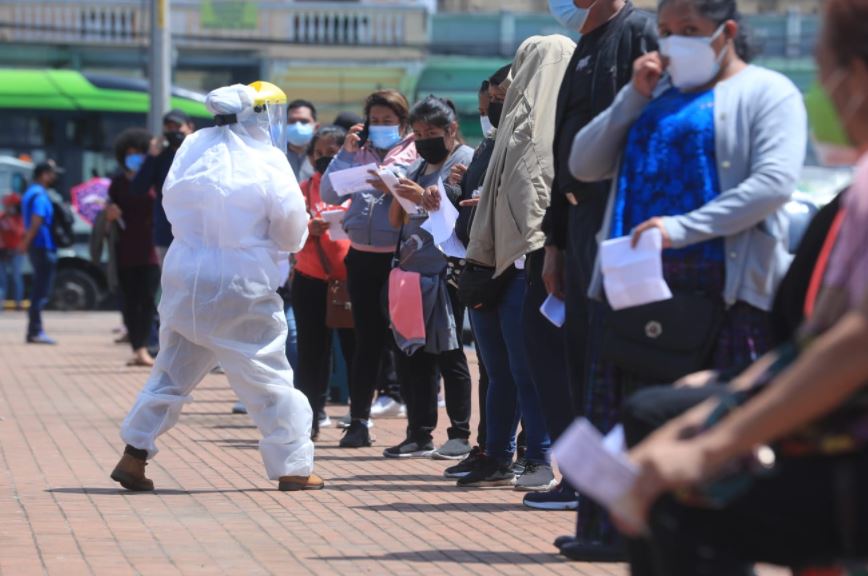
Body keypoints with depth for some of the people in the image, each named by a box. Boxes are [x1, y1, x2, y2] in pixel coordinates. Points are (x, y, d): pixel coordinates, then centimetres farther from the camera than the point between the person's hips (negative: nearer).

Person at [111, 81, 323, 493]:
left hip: (185, 279, 5)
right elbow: (293, 232, -5)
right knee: (268, 377, 5)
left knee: (172, 370, 18)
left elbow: (172, 203, 11)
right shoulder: (268, 162, -11)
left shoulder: (193, 147, 2)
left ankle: (133, 456, 16)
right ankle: (293, 467, 8)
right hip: (241, 288, -5)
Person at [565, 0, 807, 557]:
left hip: (725, 287, -6)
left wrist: (683, 228, -20)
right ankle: (619, 527, 3)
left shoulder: (766, 92, 3)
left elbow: (775, 182, -12)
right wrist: (635, 97, 5)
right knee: (629, 417, 1)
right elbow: (584, 166, 17)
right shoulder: (656, 93, 23)